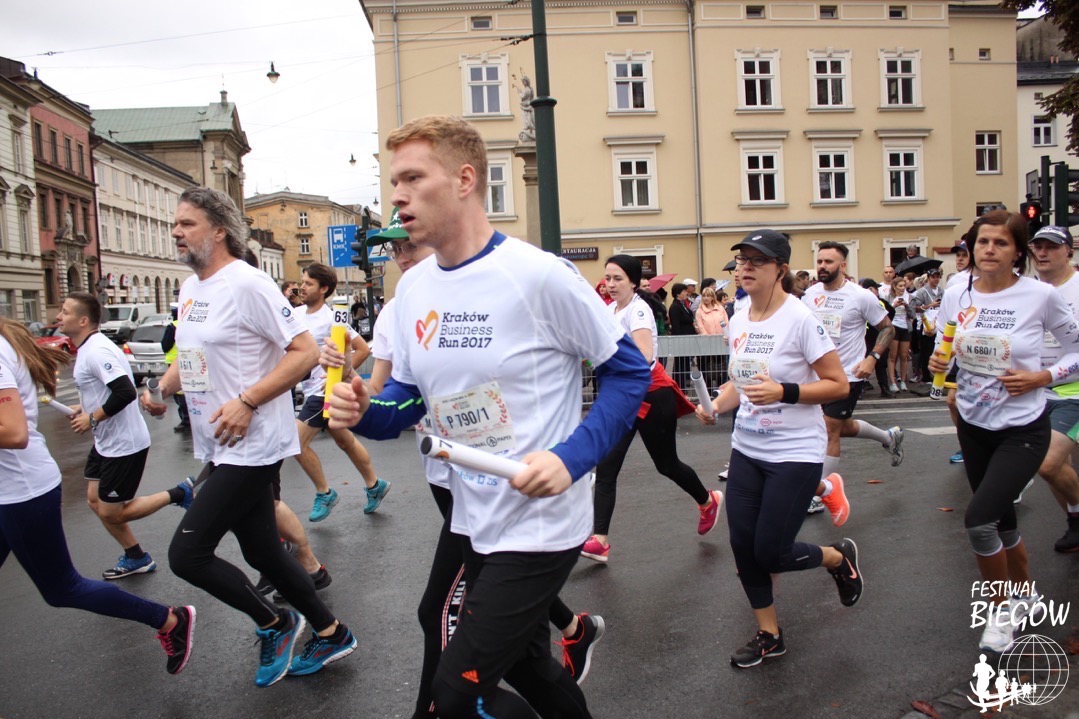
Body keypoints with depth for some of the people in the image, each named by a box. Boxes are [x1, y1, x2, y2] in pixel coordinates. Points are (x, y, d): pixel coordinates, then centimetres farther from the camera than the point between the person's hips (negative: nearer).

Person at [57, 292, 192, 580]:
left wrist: (93, 418, -21)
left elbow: (125, 392, -31)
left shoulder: (96, 350, -22)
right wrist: (85, 409, 7)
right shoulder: (87, 349, 10)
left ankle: (178, 494, 8)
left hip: (124, 445, -10)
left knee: (111, 513, -1)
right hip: (106, 442, 10)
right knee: (95, 500, 16)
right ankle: (136, 558, 27)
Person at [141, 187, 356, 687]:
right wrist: (161, 390, 7)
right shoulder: (189, 288, 13)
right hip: (220, 449, 9)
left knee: (186, 555, -7)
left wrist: (247, 401, -25)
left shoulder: (247, 284, -15)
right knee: (260, 552, 15)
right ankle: (330, 633, 31)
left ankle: (275, 625, 15)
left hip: (251, 448, -9)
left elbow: (305, 351, -20)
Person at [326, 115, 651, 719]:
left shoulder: (538, 274, -18)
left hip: (541, 522, -7)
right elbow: (407, 396, 10)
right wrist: (364, 412, -12)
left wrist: (571, 457, -23)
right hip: (474, 520, 7)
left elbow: (628, 370, -11)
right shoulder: (413, 288, 2)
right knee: (523, 664, 24)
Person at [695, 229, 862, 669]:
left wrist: (783, 392, -27)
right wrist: (717, 406, -3)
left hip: (795, 454, -6)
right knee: (743, 545, 6)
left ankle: (840, 557, 31)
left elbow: (839, 385, -14)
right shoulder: (738, 320, 4)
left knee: (771, 553, -2)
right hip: (747, 450, 6)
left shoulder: (801, 319, -16)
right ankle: (769, 635, 27)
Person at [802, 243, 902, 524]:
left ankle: (820, 494, 7)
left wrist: (872, 358, -17)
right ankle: (889, 437, 48)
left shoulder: (860, 296, -14)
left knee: (830, 430, -4)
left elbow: (887, 328, -6)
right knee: (842, 427, 20)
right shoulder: (811, 293, 1)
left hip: (848, 374, -6)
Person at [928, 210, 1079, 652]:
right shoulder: (955, 297, -3)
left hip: (1022, 429, -4)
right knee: (1002, 521, 18)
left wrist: (1043, 377, -16)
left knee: (978, 520, -16)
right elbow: (945, 353, 9)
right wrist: (937, 363, -13)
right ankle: (1025, 597, 44)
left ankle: (1002, 611, 9)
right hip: (973, 426, 5)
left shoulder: (1041, 296, -13)